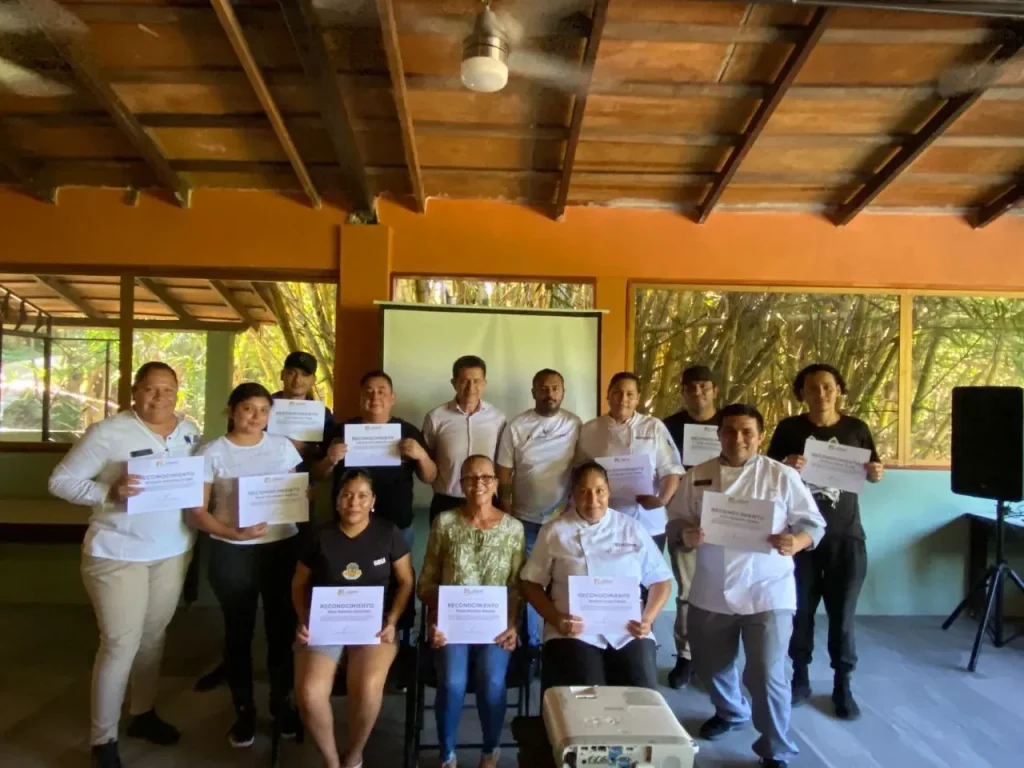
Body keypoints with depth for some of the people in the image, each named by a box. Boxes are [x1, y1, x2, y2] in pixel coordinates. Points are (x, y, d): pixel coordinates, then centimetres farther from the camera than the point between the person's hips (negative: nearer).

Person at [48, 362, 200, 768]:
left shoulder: (189, 431, 3)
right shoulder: (108, 432, -13)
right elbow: (60, 481, -12)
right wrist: (109, 492, -27)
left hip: (173, 551, 5)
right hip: (118, 554, -5)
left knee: (154, 634, 17)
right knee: (120, 644, 0)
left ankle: (143, 713, 36)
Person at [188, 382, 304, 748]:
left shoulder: (283, 446, 4)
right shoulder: (213, 453, -4)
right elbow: (197, 511, -6)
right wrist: (235, 533, -21)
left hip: (282, 547, 2)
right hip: (232, 553, -1)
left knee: (282, 628, 8)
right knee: (239, 632, 10)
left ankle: (281, 704, 28)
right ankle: (244, 710, 28)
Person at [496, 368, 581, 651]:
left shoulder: (575, 425, -2)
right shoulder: (516, 427, -4)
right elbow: (504, 476, -1)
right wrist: (507, 517, -3)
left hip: (564, 519, 0)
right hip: (526, 520, 0)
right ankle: (532, 645, 23)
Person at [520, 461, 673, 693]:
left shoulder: (632, 528, 10)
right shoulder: (554, 531, 5)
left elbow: (661, 581, 13)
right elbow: (531, 583, 6)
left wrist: (648, 618, -3)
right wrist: (556, 619, -9)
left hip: (629, 633, 2)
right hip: (574, 633, -1)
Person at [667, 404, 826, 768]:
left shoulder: (782, 476, -5)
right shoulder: (697, 476, 1)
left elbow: (813, 523, -2)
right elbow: (676, 521, 4)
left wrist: (796, 542, -23)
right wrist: (687, 535, -18)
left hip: (767, 593, -3)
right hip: (711, 592, 4)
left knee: (766, 675, -5)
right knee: (709, 665, 18)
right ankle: (730, 712, 49)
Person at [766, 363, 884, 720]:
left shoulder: (856, 428, 0)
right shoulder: (789, 428, -2)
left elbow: (872, 474, 8)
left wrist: (876, 473, -15)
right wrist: (785, 466, -23)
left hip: (845, 534, 0)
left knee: (842, 614, 5)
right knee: (800, 610, 7)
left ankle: (842, 686, 20)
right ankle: (800, 678, 23)